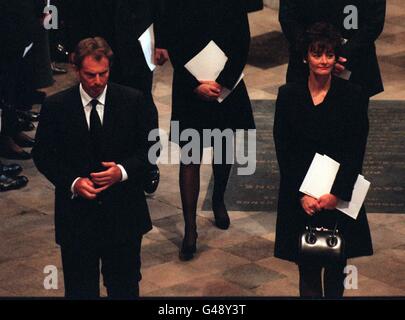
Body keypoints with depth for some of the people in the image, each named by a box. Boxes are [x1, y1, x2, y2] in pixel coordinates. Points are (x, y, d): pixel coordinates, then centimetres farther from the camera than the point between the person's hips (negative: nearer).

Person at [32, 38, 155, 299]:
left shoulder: (134, 101, -3)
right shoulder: (55, 107, -4)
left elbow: (149, 148, 2)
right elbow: (43, 155, 1)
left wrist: (123, 171, -16)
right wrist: (72, 182, -15)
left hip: (123, 211, 1)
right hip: (76, 213, 0)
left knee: (125, 286, 13)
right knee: (80, 289, 9)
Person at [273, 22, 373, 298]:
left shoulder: (353, 95, -2)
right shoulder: (289, 95, 0)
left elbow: (356, 152, -5)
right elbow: (283, 151, -2)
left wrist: (336, 193, -14)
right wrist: (301, 195, -10)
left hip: (340, 196, 0)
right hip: (299, 197, 0)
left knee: (336, 265, 7)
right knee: (308, 269, 0)